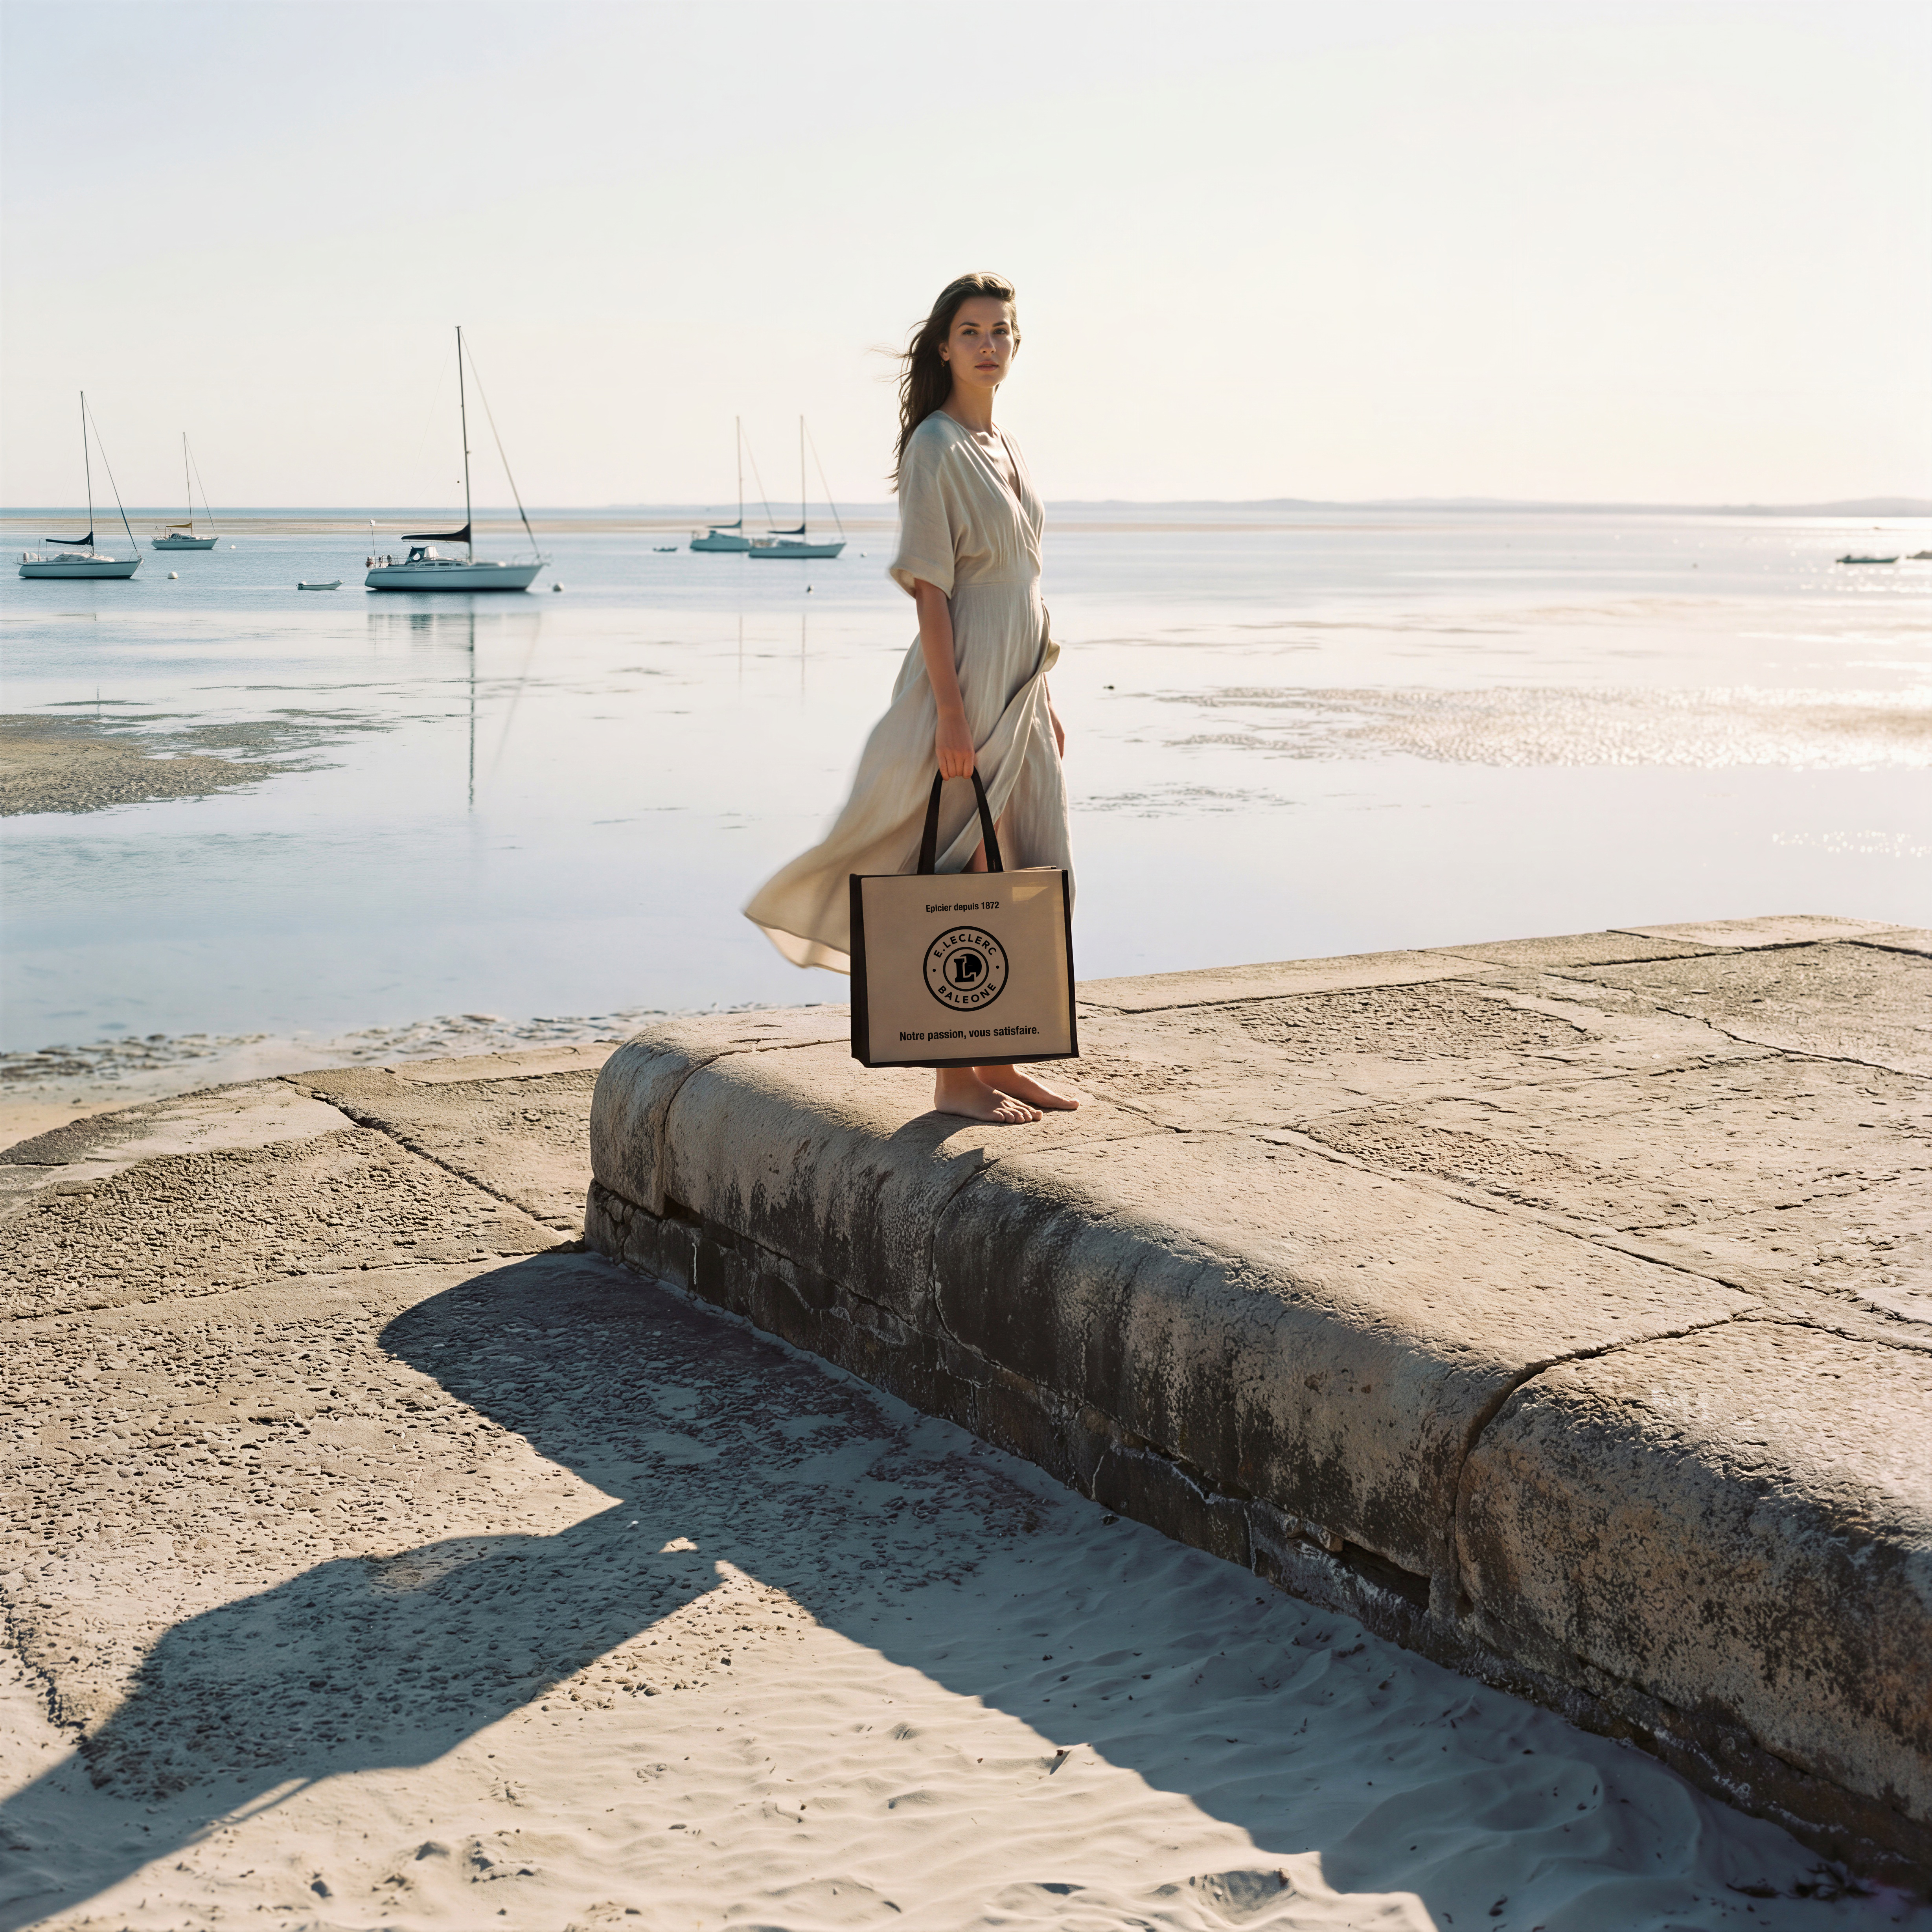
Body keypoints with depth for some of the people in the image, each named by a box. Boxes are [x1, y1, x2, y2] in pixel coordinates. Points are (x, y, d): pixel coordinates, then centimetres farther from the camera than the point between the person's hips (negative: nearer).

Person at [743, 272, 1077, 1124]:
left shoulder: (1005, 448, 15)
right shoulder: (937, 447, -10)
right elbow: (929, 588, -15)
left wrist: (1045, 698, 18)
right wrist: (951, 710, -21)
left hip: (1019, 692, 9)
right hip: (966, 681, -9)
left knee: (1024, 876, 11)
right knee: (961, 879, -3)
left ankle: (999, 1063, 20)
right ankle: (954, 1076, 4)